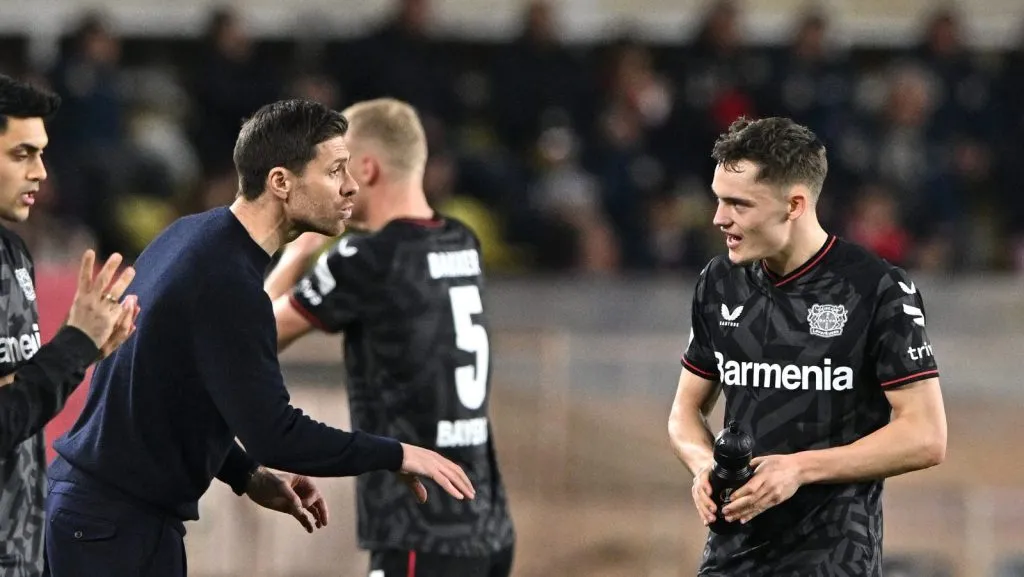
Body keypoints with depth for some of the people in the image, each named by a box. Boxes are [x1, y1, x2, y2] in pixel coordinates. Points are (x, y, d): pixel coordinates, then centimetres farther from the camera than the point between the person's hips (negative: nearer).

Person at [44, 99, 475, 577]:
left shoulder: (191, 237, 9)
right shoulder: (228, 285, -22)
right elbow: (275, 433, -25)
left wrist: (248, 476, 13)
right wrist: (397, 456, -14)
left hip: (95, 503, 10)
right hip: (119, 521, -10)